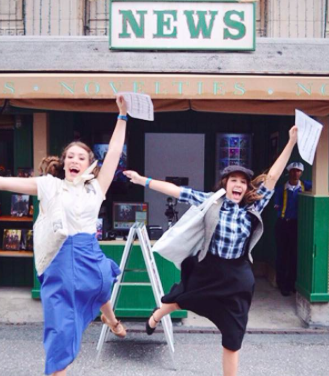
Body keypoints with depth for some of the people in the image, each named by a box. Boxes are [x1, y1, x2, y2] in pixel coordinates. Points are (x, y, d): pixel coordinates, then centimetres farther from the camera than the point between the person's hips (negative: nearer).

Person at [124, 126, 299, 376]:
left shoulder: (253, 208, -5)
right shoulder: (211, 201, -8)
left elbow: (273, 177, -8)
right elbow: (176, 190, -8)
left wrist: (291, 143, -12)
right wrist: (142, 180, -7)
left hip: (237, 277, 0)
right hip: (208, 269, 0)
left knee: (233, 339, 10)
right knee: (179, 300, 27)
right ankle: (157, 315, 63)